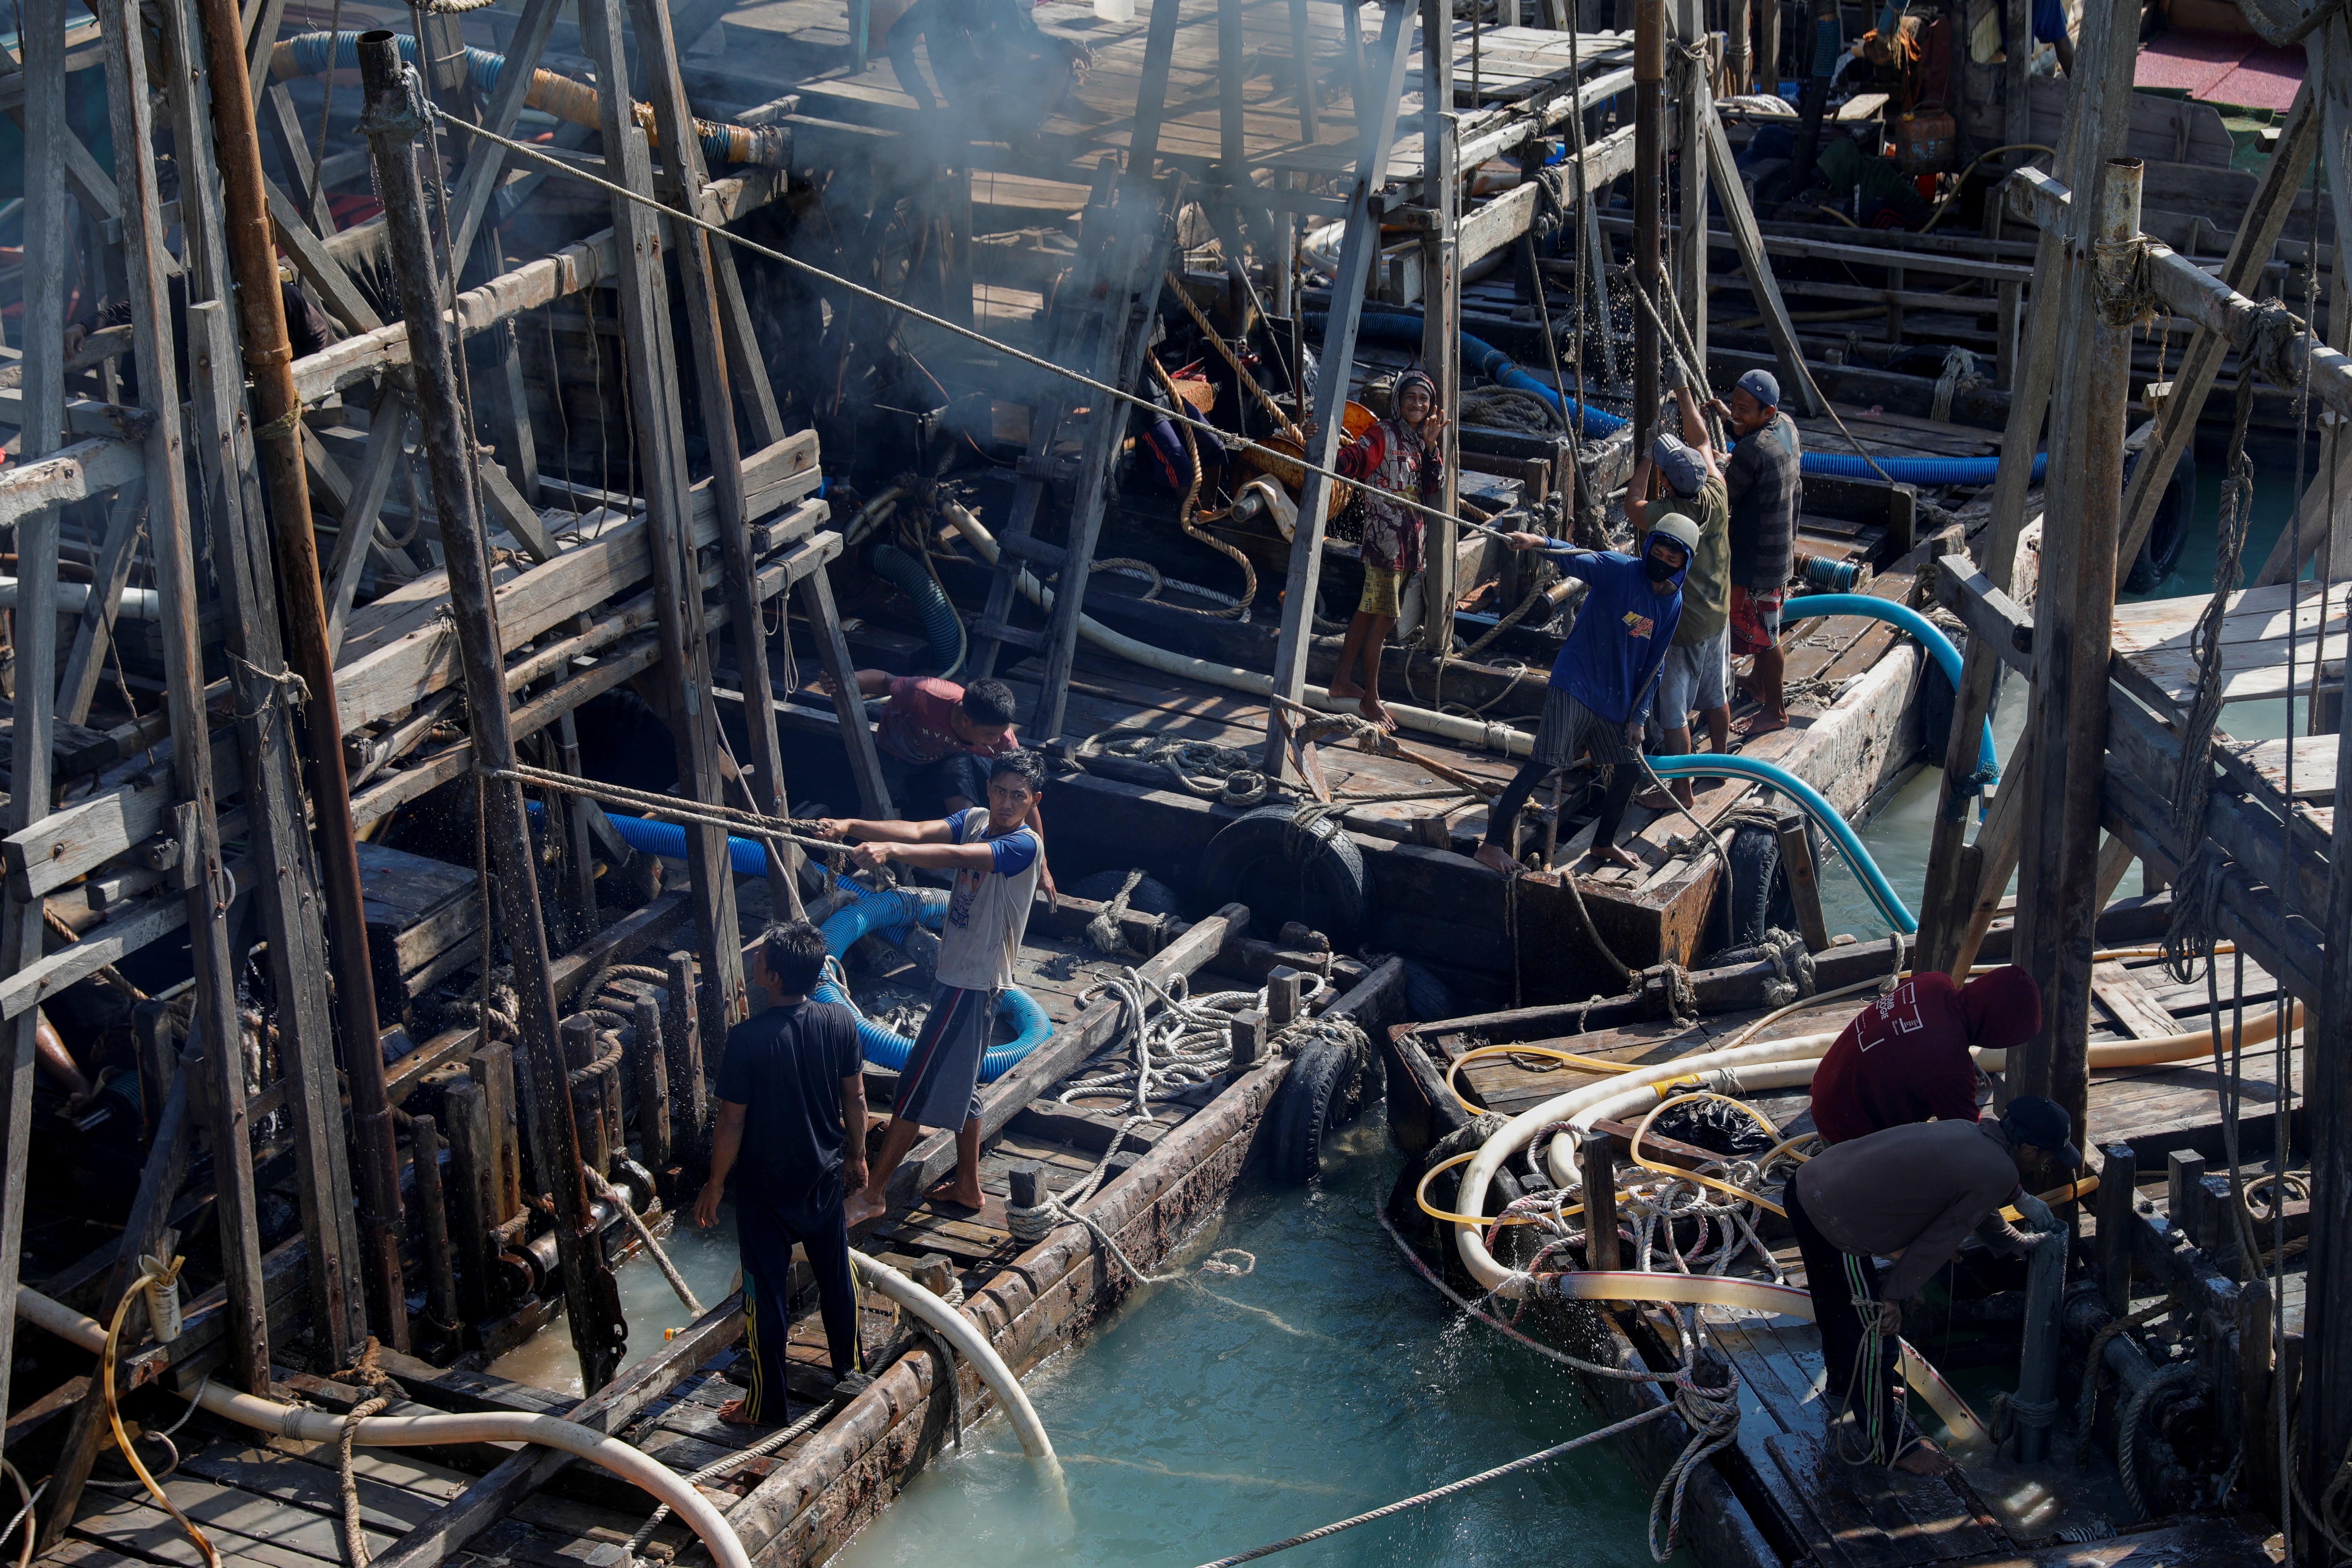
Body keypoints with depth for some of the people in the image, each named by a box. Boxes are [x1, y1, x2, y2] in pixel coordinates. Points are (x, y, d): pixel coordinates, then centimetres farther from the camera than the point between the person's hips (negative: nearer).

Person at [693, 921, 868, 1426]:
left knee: (765, 1290, 9)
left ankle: (766, 1404, 19)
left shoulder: (748, 1039, -26)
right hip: (826, 1178, 4)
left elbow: (732, 1123, -18)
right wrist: (856, 1155, 16)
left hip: (767, 1189, -4)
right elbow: (855, 1099, 0)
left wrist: (715, 1184, -5)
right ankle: (847, 1363, 42)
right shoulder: (841, 1022, -12)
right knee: (835, 1271, 24)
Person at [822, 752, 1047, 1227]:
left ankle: (871, 1194, 2)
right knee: (960, 1083, 19)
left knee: (918, 1085, -4)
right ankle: (968, 1187, 32)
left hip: (974, 982, -9)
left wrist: (890, 850, -50)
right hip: (953, 970, 9)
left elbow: (955, 856, -36)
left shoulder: (1025, 845, -20)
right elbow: (920, 832, -11)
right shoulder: (975, 821, 4)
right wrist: (850, 827, -27)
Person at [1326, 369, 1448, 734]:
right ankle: (1371, 698, 3)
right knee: (1382, 617, -6)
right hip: (1384, 537, -8)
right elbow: (1353, 459, -24)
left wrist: (1431, 445, -3)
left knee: (1369, 611, 16)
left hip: (1410, 541, 8)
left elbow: (1433, 491, 6)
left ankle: (1343, 679, 26)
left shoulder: (1419, 442, 14)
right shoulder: (1383, 435, -9)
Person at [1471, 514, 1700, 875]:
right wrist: (1541, 543, -50)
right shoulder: (1618, 569, -11)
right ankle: (1492, 845, -10)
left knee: (1628, 771, 14)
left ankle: (1604, 843, 38)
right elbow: (1576, 560, -30)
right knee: (1542, 765, -13)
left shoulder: (1673, 603, 5)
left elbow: (1652, 665, 11)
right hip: (1576, 686, -6)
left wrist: (1638, 716, 8)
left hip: (1617, 699, 6)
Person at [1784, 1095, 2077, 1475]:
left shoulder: (1968, 1132, 12)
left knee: (1838, 1308, 32)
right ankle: (1886, 1443, 20)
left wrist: (2018, 1242, 43)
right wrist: (1894, 1297, -2)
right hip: (1833, 1222, -10)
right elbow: (1938, 1242, -10)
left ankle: (1846, 1384, 55)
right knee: (1873, 1329, 5)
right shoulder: (1998, 1175, -14)